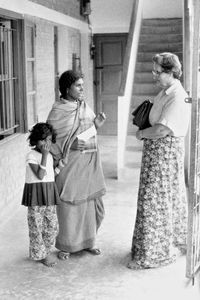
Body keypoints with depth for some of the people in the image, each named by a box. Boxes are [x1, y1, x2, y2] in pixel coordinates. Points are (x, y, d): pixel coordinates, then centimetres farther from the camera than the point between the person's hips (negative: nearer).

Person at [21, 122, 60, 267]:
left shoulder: (49, 155, 10)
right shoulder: (31, 155, -12)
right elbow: (40, 175, -22)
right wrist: (44, 155, -23)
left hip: (49, 195, 7)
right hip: (35, 193, -7)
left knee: (52, 225, 10)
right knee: (36, 225, 2)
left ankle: (47, 250, 28)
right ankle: (40, 254, 17)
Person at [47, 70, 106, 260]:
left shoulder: (85, 106, 9)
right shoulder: (58, 112, -9)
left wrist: (97, 123, -1)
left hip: (90, 162, 6)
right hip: (71, 163, -6)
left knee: (92, 202, 11)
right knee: (69, 204, 2)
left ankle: (87, 241, 29)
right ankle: (65, 246, 20)